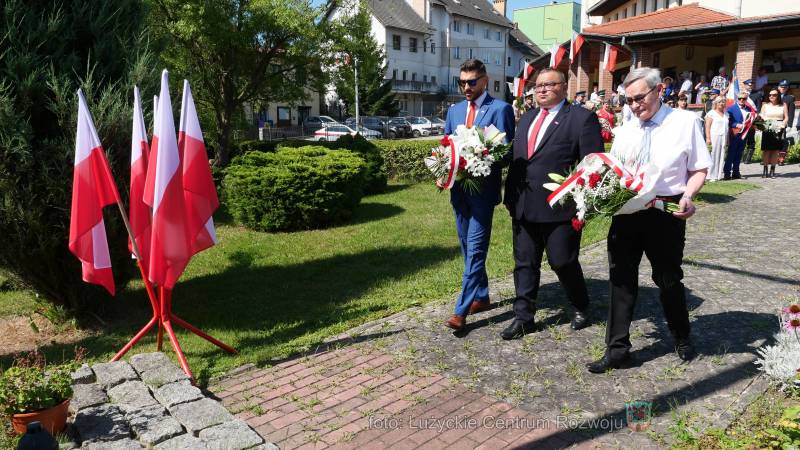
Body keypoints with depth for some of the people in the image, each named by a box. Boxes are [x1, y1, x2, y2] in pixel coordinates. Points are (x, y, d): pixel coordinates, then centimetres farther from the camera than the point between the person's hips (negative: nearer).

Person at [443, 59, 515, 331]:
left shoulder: (500, 109, -4)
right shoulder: (454, 110, 14)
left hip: (483, 188, -7)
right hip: (459, 187, 7)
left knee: (475, 248, -8)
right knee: (468, 247, 14)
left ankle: (462, 310, -6)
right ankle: (481, 296, 29)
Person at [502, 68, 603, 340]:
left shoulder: (582, 118, -4)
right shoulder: (527, 118, 17)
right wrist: (511, 196, 8)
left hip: (561, 206, -6)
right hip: (523, 206, 6)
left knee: (563, 262, 5)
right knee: (524, 263, 10)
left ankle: (581, 308, 31)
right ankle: (523, 317, 20)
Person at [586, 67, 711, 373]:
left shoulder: (685, 122, -2)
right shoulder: (625, 131, 9)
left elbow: (699, 170, -2)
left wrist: (688, 196, -18)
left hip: (667, 212, -3)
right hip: (626, 210, 3)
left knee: (668, 279, 12)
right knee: (621, 279, 3)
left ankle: (682, 339, 38)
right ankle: (617, 349, 13)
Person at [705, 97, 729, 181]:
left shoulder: (726, 114, 19)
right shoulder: (711, 113, 2)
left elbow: (727, 127, 19)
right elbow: (707, 126, -6)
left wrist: (728, 139, 12)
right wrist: (708, 138, -15)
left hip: (723, 137, 6)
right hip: (714, 136, -5)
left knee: (721, 157, 3)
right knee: (713, 156, -7)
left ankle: (718, 175, 6)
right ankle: (711, 176, -5)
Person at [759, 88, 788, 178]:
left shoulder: (783, 105, 11)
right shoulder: (765, 105, 11)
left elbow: (786, 117, 7)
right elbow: (761, 117, 5)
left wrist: (783, 124, -10)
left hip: (778, 130, 0)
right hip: (767, 130, 0)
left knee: (775, 150, 0)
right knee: (766, 150, -4)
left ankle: (772, 170, 5)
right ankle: (765, 170, 0)